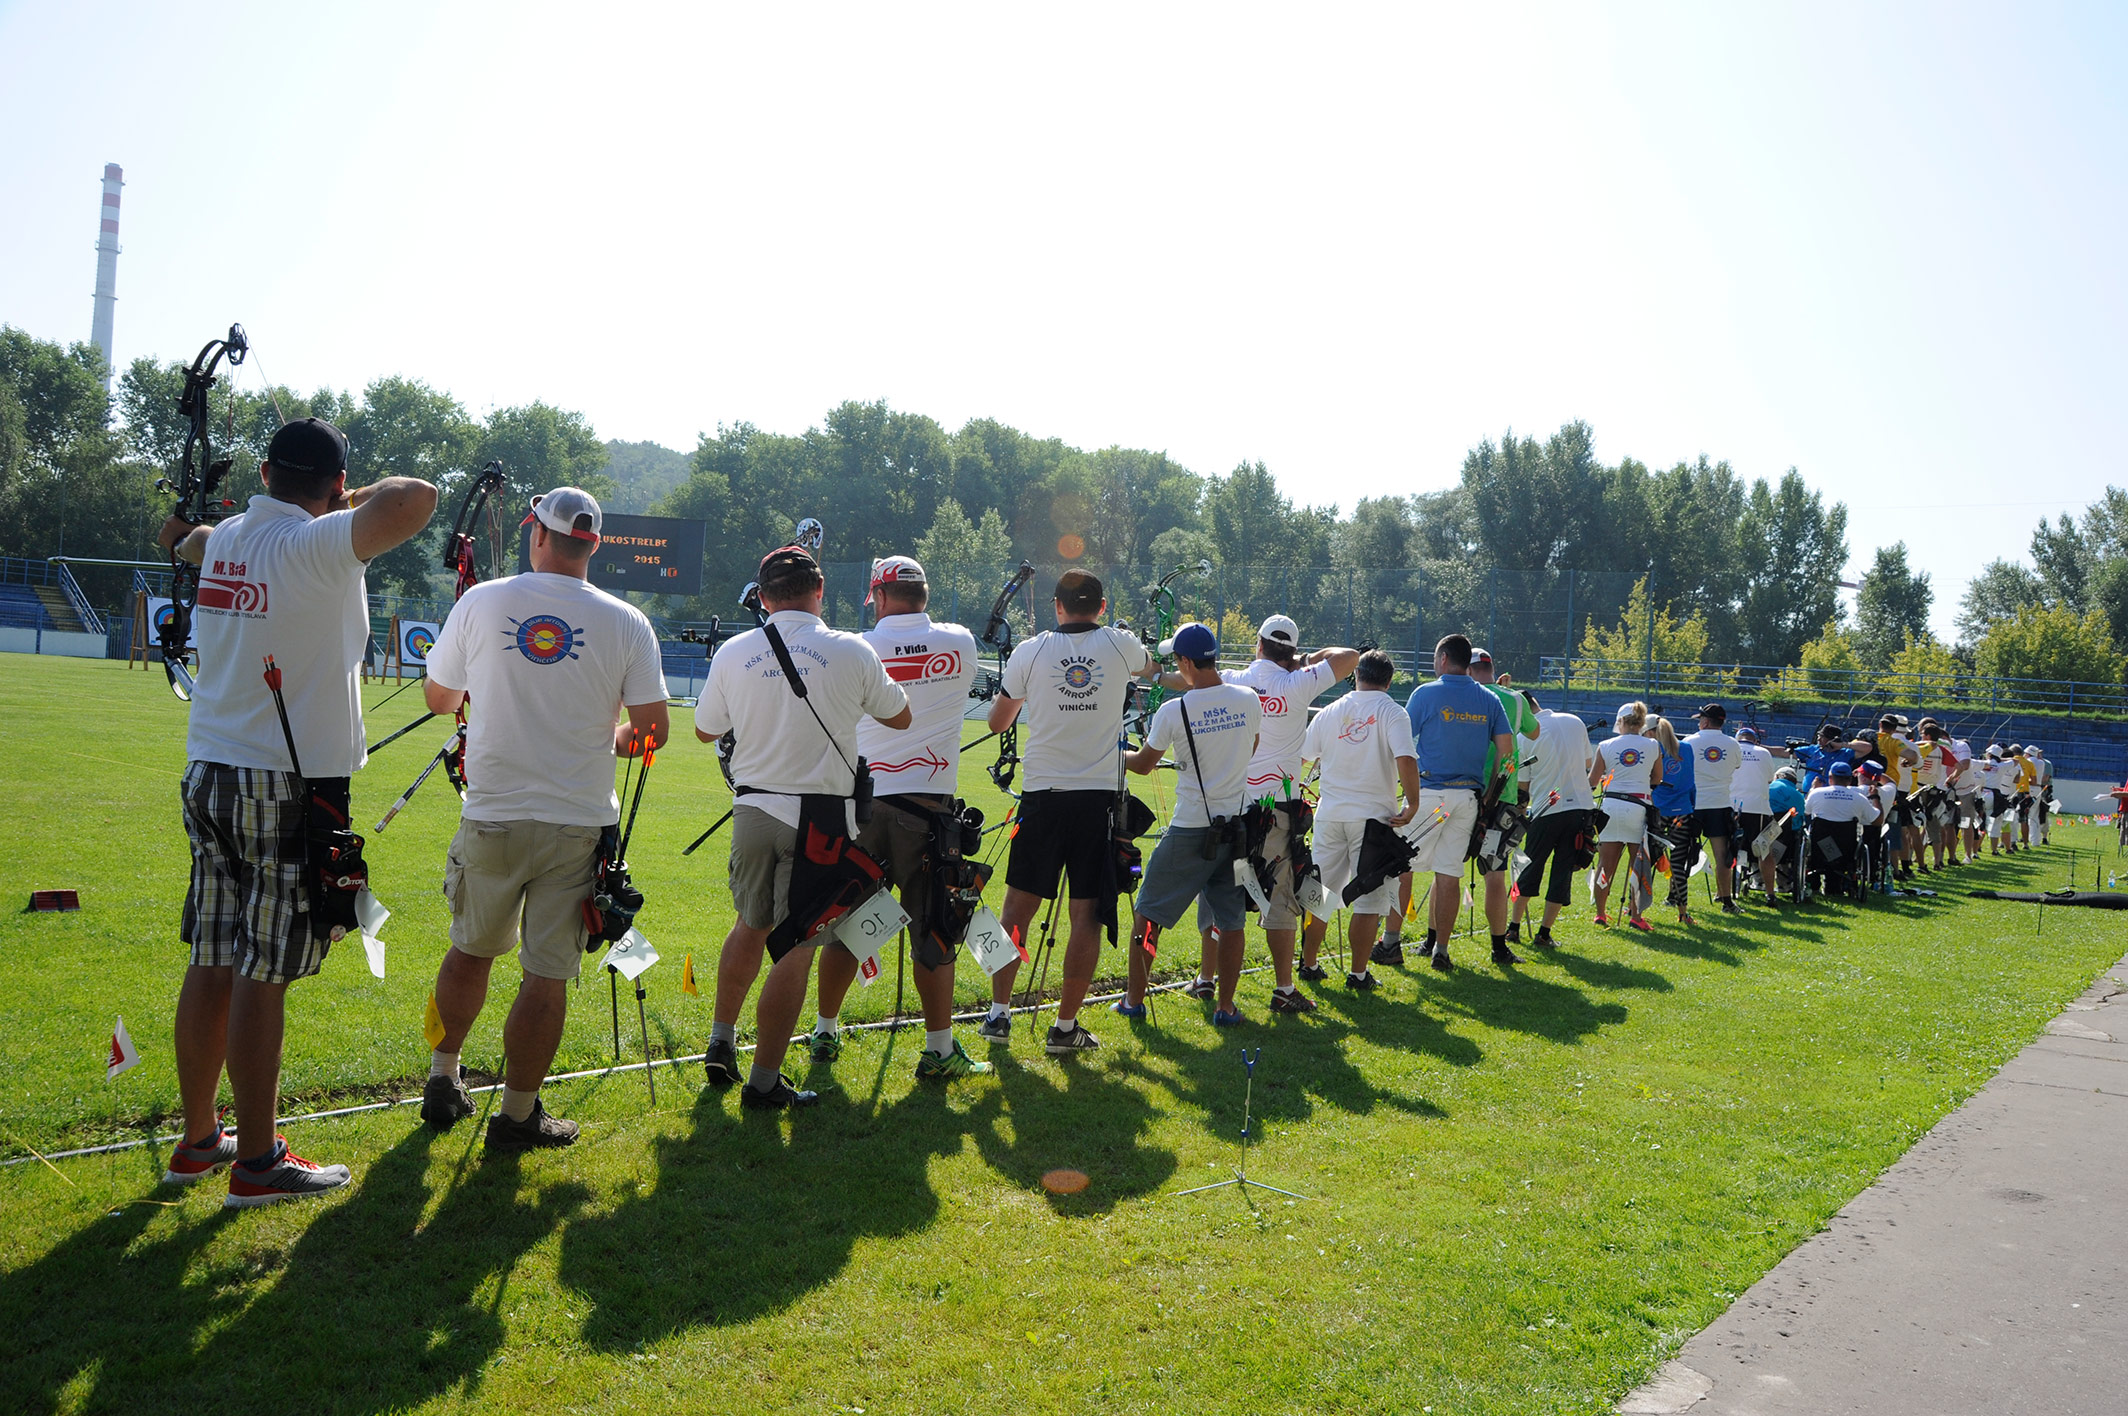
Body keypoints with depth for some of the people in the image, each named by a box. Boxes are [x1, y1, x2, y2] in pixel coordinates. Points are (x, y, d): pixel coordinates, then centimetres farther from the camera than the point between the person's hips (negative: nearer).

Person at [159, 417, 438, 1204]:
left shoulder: (224, 538, 9)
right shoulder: (316, 545, -15)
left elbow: (191, 543, 34)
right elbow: (417, 499, -28)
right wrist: (359, 502, -7)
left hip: (208, 776, 8)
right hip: (288, 787, -8)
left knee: (212, 964, 14)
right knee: (262, 975, -1)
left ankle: (197, 1141, 25)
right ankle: (257, 1163, 9)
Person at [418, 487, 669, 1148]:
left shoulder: (480, 602, -2)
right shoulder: (625, 622, -5)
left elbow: (438, 698, 10)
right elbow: (653, 728, -5)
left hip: (491, 820, 2)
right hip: (577, 823, -1)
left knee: (471, 950, 22)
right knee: (547, 975, 6)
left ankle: (443, 1081, 33)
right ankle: (516, 1116, 14)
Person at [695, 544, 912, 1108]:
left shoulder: (733, 653, 0)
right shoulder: (852, 652, -7)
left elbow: (705, 730, 14)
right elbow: (900, 717, 9)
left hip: (753, 809, 4)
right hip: (821, 817, -3)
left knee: (752, 925, 24)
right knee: (796, 946, 2)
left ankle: (721, 1042, 31)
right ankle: (765, 1082, 7)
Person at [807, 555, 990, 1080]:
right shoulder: (961, 643, 1)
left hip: (861, 801, 1)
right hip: (928, 804, -1)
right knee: (934, 928, 4)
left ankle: (825, 1033, 26)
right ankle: (939, 1050, 6)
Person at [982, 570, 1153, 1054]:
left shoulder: (1030, 651, 1)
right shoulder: (1121, 645, 2)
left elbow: (998, 721, 14)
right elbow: (1149, 668, 28)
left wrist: (1010, 690, 34)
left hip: (1042, 795, 1)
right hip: (1100, 797, -1)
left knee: (1018, 906, 12)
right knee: (1087, 915, 4)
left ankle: (998, 1013, 16)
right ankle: (1065, 1026, 8)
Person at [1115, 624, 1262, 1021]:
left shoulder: (1173, 711, -12)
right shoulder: (1249, 700, -2)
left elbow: (1143, 764, 2)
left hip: (1190, 829, -3)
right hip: (1235, 825, 3)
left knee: (1149, 913, 11)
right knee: (1230, 919, 11)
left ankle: (1134, 1000, 18)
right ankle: (1225, 1007, 14)